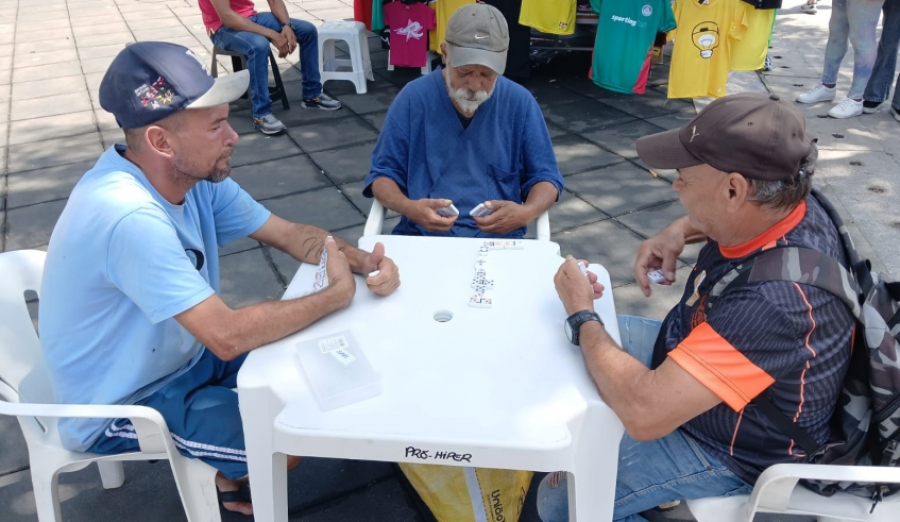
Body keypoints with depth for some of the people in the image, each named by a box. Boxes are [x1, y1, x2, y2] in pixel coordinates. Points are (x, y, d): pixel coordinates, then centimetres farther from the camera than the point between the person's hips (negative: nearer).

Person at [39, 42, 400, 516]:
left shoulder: (196, 174, -10)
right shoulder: (129, 217, -36)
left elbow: (290, 234, -3)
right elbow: (228, 336, -37)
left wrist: (362, 261, -22)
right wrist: (337, 295, -25)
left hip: (179, 355, 8)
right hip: (120, 407, -8)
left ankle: (231, 471, 28)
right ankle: (230, 478, 19)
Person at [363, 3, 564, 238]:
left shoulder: (520, 103, -1)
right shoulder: (413, 98, -3)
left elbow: (545, 176, 6)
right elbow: (382, 173, 2)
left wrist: (527, 212, -16)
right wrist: (409, 208, -19)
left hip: (499, 239, 1)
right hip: (421, 235, -1)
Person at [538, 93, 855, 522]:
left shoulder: (775, 300, -42)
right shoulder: (787, 204, -16)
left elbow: (644, 412, -40)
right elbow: (721, 215, 12)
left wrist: (582, 314, -26)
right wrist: (678, 231, -10)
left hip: (731, 449, -8)